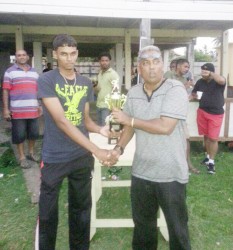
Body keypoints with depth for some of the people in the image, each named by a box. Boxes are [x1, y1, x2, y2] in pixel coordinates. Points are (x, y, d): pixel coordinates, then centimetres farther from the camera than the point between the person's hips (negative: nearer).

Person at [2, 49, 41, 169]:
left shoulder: (34, 72, 14)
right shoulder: (10, 71, -1)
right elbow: (5, 91, -4)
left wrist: (39, 105, 15)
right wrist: (5, 108, -9)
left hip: (33, 110, 4)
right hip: (17, 110, -4)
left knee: (34, 133, 12)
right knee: (19, 135, 3)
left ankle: (31, 153, 31)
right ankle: (22, 157, 15)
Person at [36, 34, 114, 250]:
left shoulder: (86, 83, 5)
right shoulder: (46, 81, -11)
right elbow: (61, 121, -21)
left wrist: (100, 129, -12)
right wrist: (96, 150, -26)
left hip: (82, 156, 5)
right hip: (54, 158, -4)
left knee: (81, 208, 17)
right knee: (48, 214, 9)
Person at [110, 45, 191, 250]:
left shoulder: (175, 89, -15)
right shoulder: (133, 93, 3)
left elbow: (165, 127, -25)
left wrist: (130, 120, -15)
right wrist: (119, 147, -3)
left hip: (171, 174, -5)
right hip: (141, 172, 5)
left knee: (177, 226, 14)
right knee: (142, 222, 23)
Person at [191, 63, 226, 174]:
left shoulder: (218, 81, -9)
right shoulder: (200, 81, 3)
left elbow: (222, 80, -34)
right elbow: (193, 93, 16)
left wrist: (210, 73, -22)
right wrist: (195, 95, -7)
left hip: (216, 114, -4)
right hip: (202, 112, 4)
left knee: (213, 138, -3)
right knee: (206, 136, 13)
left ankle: (211, 162, 7)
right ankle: (208, 156, 30)